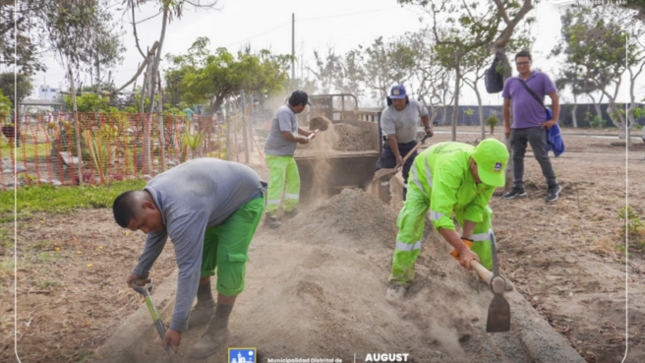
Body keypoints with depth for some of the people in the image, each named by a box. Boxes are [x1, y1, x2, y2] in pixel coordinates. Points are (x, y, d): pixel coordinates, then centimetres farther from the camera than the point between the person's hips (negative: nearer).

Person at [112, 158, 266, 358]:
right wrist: (140, 271, 22)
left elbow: (188, 269, -35)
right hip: (219, 196, 9)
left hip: (245, 197, -9)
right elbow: (156, 235, 10)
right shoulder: (151, 193, -10)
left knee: (229, 260, -16)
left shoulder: (182, 214, -39)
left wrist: (178, 326, -28)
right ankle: (205, 306, 24)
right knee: (198, 253, 8)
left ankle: (219, 328, -4)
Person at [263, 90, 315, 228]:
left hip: (287, 154, 10)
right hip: (276, 154, -10)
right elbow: (287, 135, -30)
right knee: (276, 184, -15)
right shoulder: (284, 112, -21)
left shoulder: (291, 113, 10)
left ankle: (289, 209, 30)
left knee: (294, 180, 17)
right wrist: (300, 139, -13)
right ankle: (269, 216, -12)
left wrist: (307, 133, 37)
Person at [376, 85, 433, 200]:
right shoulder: (387, 113, -23)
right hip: (392, 144, -2)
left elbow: (424, 114, 13)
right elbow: (391, 136, -28)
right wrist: (397, 155, -32)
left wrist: (427, 127, -2)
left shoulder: (415, 105, -12)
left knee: (410, 173, -3)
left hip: (410, 144, 2)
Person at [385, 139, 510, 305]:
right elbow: (440, 216, -52)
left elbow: (475, 208, -19)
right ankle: (399, 280, -5)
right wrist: (463, 249, -51)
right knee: (410, 224, -21)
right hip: (424, 180, -5)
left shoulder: (490, 170, -30)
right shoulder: (450, 167, -50)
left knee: (483, 216, -1)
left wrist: (466, 239, -27)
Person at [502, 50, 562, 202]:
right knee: (516, 157, 8)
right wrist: (507, 126, 13)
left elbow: (555, 97, 0)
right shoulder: (510, 82, 11)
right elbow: (506, 105, 16)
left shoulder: (541, 77, 0)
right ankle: (518, 188, 17)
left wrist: (554, 119, -6)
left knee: (542, 157, -5)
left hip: (536, 127, -5)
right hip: (516, 128, 5)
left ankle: (553, 187, 5)